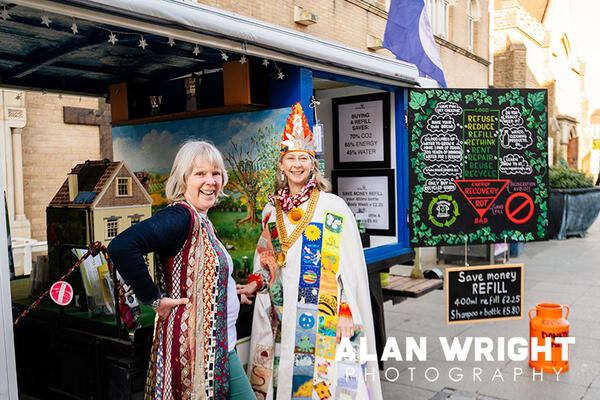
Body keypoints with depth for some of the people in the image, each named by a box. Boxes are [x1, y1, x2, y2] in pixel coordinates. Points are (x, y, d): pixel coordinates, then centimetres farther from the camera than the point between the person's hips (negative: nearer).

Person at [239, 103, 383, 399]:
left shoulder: (333, 208, -6)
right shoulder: (271, 211, 9)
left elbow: (350, 265, -8)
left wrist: (347, 313, -13)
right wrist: (254, 284, 3)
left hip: (324, 316, -4)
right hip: (282, 316, 4)